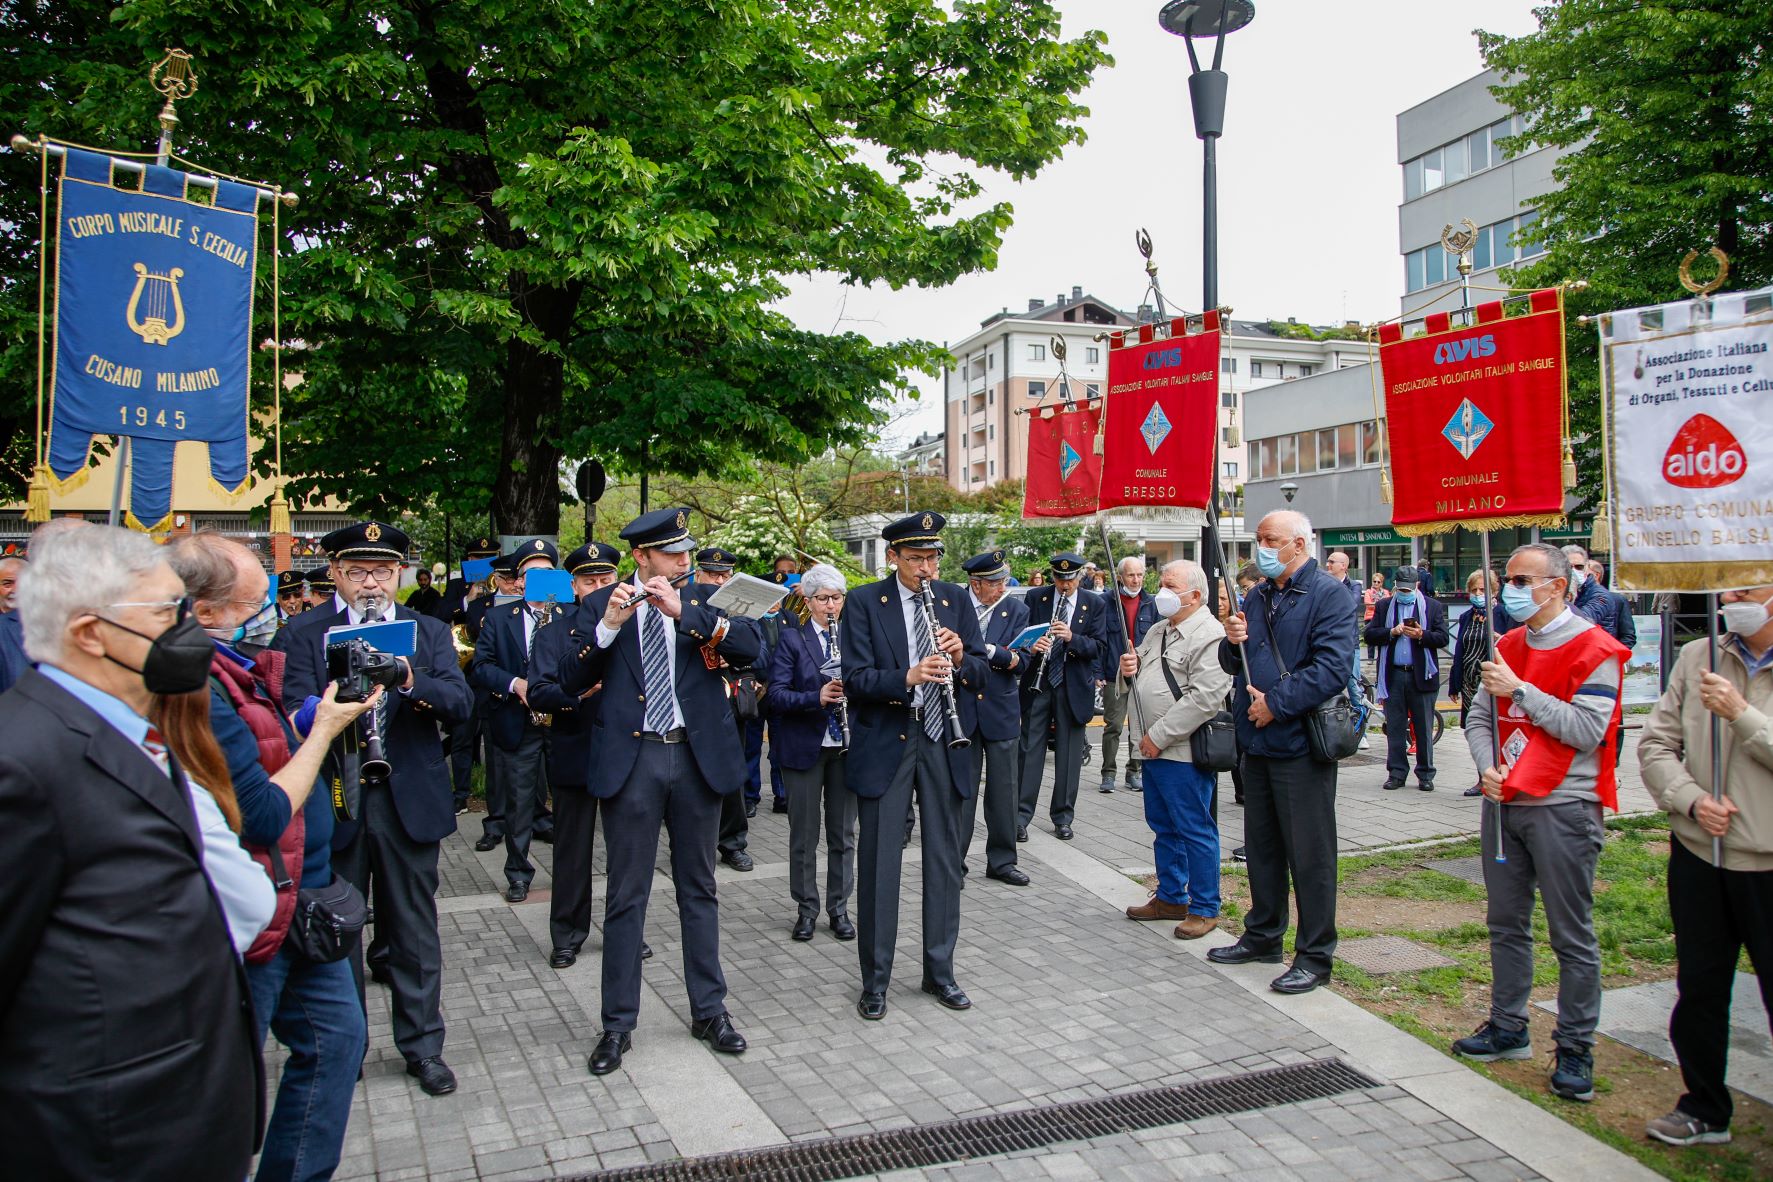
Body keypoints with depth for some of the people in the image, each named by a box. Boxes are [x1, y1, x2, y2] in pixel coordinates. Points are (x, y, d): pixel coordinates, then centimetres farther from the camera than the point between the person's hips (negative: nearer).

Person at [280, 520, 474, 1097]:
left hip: (409, 800, 1)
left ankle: (422, 1044, 23)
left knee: (414, 927, 9)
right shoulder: (303, 633, 1)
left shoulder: (429, 631, 6)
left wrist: (411, 682, -28)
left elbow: (460, 701, -8)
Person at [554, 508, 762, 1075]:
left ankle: (709, 1011, 25)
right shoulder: (600, 605, 1)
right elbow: (571, 682, -6)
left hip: (698, 756, 2)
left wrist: (684, 611, -21)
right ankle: (618, 1024, 17)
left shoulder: (702, 599, 3)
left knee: (698, 889, 13)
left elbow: (751, 646, -12)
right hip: (631, 758, -1)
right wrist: (608, 626, -20)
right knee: (626, 896, 6)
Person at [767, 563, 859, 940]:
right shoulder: (791, 638, -2)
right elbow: (776, 694, -11)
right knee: (804, 833, 6)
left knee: (843, 833, 9)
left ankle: (839, 908, 21)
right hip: (803, 747, -2)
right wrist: (816, 697, -26)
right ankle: (806, 909, 19)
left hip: (846, 747, 2)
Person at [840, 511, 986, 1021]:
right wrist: (909, 676, -29)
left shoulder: (955, 599, 6)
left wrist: (960, 656, -15)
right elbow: (857, 679, -12)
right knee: (879, 863, 3)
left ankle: (940, 971, 26)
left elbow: (981, 668, 8)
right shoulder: (865, 602, -4)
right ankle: (875, 980, 16)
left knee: (944, 859, 11)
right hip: (884, 744, -3)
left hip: (942, 742, 3)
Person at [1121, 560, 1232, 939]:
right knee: (1163, 826, 18)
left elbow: (1204, 698, -23)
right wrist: (1129, 668, 1)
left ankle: (1204, 908, 12)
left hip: (1184, 752, -9)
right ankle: (1170, 897, 30)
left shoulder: (1210, 635, -15)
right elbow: (1142, 678, 27)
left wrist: (1159, 736, -20)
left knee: (1195, 830, 0)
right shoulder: (1158, 630, 15)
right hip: (1155, 750, 9)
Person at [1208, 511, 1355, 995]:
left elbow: (1333, 667, -20)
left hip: (1301, 743, -8)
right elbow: (1234, 665, 19)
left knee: (1309, 853, 1)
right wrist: (1232, 643, -3)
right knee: (1262, 846, 18)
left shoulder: (1327, 594, -10)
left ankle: (1315, 955, 12)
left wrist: (1277, 704, -19)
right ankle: (1262, 935, 31)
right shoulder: (1257, 596, 14)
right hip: (1256, 741, 8)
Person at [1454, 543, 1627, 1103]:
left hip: (1564, 809, -7)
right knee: (1506, 924, 15)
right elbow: (1479, 716, 14)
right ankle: (1508, 1029, 28)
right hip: (1504, 803, 7)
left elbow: (1586, 730, -17)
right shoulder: (1507, 647, 12)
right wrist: (1487, 766, -4)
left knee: (1572, 936, 2)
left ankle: (1575, 1049, 13)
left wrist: (1520, 689, -17)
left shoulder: (1594, 651, -9)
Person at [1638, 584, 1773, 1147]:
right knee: (1698, 989, 14)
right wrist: (1692, 799, -10)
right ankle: (1705, 1109, 31)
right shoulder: (1697, 658, 4)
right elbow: (1656, 745, 4)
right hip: (1698, 853, 4)